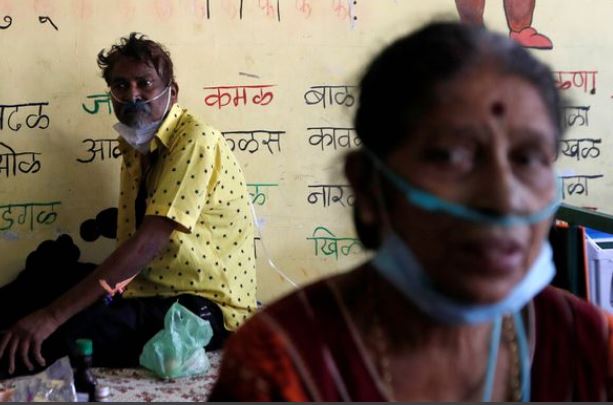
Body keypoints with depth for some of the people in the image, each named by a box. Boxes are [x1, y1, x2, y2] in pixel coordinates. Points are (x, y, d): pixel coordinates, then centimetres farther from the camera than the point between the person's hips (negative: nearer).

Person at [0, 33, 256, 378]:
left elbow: (149, 243, -23)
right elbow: (133, 244, 10)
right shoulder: (136, 147, 15)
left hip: (207, 310, -8)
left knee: (42, 343, -24)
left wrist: (53, 316, -26)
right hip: (153, 299, 8)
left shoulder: (195, 141, -14)